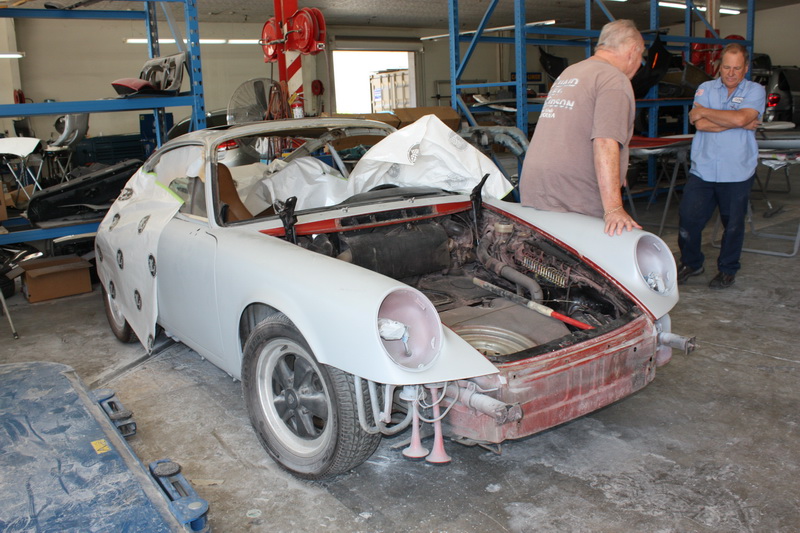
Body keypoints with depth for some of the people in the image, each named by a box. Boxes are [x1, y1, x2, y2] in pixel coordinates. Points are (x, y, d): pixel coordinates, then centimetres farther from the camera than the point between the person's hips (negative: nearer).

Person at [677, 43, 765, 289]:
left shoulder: (755, 91, 3)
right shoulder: (705, 88, 8)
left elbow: (740, 118, -17)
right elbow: (700, 125, -8)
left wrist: (704, 112, -8)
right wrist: (739, 123, -10)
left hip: (737, 173, -1)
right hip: (702, 169, 1)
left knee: (733, 224, 7)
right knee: (687, 219, -1)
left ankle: (728, 269, 26)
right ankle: (691, 263, 22)